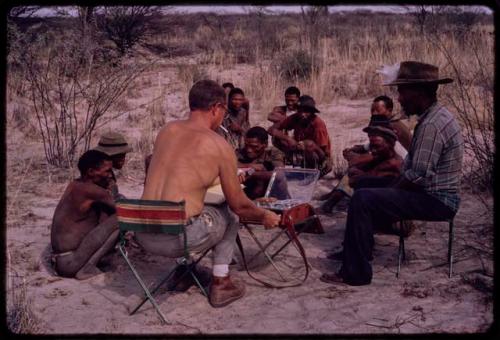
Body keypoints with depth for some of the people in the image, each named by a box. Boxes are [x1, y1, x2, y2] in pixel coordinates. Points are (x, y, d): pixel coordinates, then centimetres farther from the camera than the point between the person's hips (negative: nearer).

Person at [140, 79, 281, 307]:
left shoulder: (166, 131, 9)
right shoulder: (220, 146, -6)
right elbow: (239, 205, 1)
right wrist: (265, 216, 22)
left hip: (143, 236, 6)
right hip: (177, 240, -5)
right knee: (229, 215, 22)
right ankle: (221, 284, 22)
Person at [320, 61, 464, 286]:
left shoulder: (432, 124, -23)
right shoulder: (434, 116, 11)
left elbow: (418, 175, -26)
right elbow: (412, 162, 14)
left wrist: (391, 190, -10)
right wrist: (391, 187, 4)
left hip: (436, 201, -11)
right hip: (435, 194, 11)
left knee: (362, 199, -19)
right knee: (367, 187, 19)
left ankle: (355, 273, -12)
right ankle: (355, 251, 26)